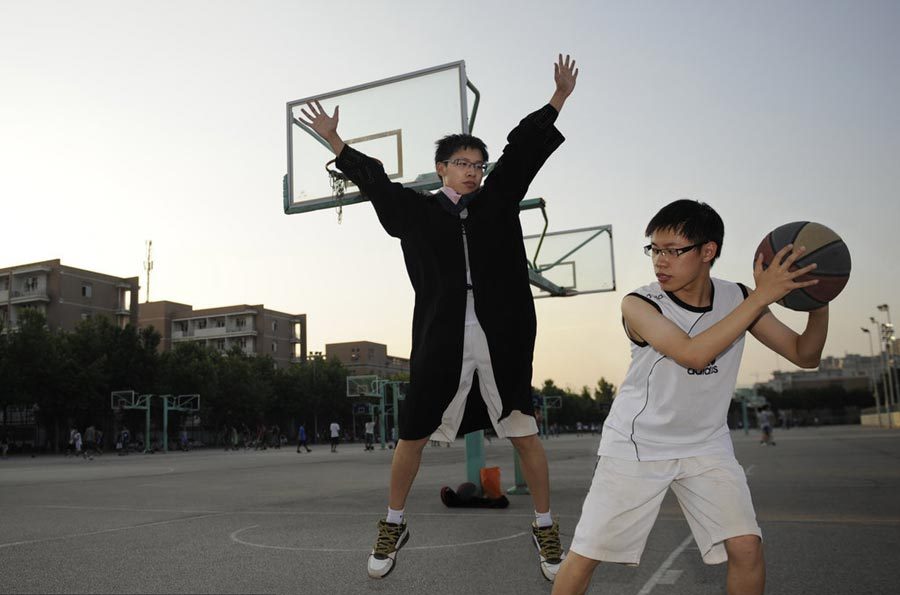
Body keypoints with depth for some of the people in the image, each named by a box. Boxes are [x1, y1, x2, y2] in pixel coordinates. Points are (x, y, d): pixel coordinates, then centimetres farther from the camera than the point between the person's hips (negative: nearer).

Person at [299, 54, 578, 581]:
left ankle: (546, 529, 23)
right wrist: (335, 141, 18)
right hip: (440, 344, 0)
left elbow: (524, 147, 11)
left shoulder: (498, 200, 10)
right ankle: (394, 527, 28)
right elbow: (375, 181, 16)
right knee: (412, 438, 7)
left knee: (525, 435, 5)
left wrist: (559, 98, 11)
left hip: (503, 341, 1)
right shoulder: (416, 210, 7)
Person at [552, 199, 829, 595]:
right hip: (635, 444, -3)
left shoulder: (736, 299, -5)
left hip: (706, 446, 3)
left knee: (746, 548, -12)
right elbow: (693, 354, -32)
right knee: (585, 555, -2)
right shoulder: (638, 305, -17)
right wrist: (761, 297, -31)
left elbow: (805, 355, 0)